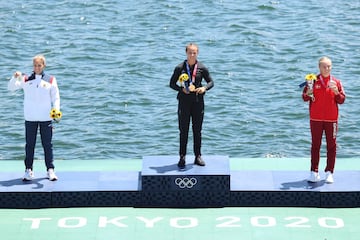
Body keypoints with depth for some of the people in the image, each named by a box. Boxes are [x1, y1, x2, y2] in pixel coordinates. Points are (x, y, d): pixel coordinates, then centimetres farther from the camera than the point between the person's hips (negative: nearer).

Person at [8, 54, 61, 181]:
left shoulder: (50, 80, 4)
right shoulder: (26, 79, 6)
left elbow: (55, 98, 4)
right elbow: (11, 87, 0)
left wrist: (56, 110, -13)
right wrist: (15, 78, -19)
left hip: (46, 118, -1)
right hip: (30, 118, 1)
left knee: (47, 144, 2)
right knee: (30, 144, 3)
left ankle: (50, 170, 7)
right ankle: (28, 170, 7)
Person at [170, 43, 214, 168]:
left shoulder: (202, 68, 0)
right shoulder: (180, 68, -3)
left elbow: (211, 82, 9)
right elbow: (172, 83, 3)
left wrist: (204, 88, -12)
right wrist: (181, 89, -15)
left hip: (198, 102, 1)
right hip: (184, 101, -1)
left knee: (197, 131, 8)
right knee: (183, 131, 2)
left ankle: (198, 156, 17)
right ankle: (182, 157, 8)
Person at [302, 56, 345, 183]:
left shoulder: (336, 82, 5)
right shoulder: (313, 81, 2)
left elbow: (341, 100, 3)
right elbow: (304, 97, 1)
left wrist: (336, 92, -15)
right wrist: (308, 94, -20)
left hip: (331, 119, 1)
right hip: (316, 119, -1)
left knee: (331, 146, 1)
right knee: (315, 145, 5)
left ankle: (329, 173, 6)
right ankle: (314, 172, 9)